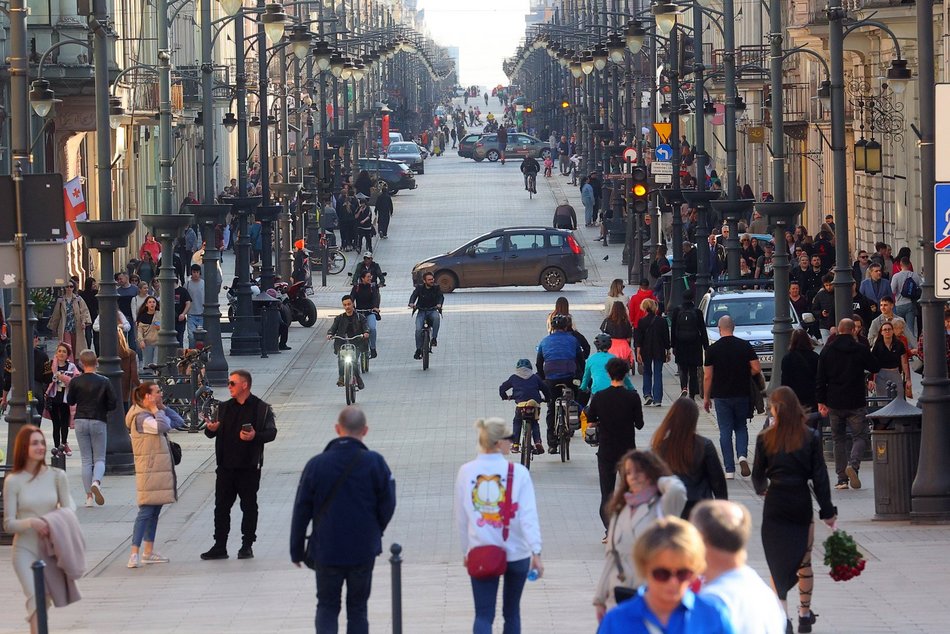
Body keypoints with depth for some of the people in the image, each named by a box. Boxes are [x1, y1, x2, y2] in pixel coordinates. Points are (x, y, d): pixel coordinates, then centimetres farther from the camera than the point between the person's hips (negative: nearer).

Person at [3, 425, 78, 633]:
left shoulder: (57, 476, 1)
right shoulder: (13, 481, -5)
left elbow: (68, 509, 6)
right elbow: (8, 524, -4)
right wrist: (31, 522, -23)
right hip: (25, 548, -3)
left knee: (45, 600, 11)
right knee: (35, 599, -18)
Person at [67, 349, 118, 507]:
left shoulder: (75, 382, -6)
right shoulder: (104, 382, -7)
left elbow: (70, 401, 6)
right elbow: (113, 403, -5)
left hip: (81, 421, 1)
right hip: (98, 422, -1)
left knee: (86, 460, 8)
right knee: (100, 458, 8)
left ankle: (89, 495, 3)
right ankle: (96, 482, -23)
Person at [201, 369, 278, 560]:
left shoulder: (261, 408, -2)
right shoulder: (225, 408, 14)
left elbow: (271, 432, -8)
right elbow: (212, 431, 15)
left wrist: (255, 436, -26)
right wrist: (210, 428, -9)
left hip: (249, 466, -4)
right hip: (226, 465, 4)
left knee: (249, 506, 3)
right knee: (221, 506, 3)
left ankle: (247, 546, 10)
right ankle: (220, 546, 7)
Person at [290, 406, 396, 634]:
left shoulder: (316, 465, -7)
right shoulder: (375, 463, -10)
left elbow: (301, 512, -2)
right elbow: (387, 506, -4)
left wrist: (297, 550, 9)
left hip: (326, 551, 0)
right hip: (364, 552, 0)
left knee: (327, 607, 12)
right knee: (357, 608, 12)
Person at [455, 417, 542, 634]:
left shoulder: (466, 472, -2)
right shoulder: (518, 472, -9)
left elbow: (461, 517, 5)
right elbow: (528, 515, -15)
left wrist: (465, 551, 16)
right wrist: (536, 551, -17)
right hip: (516, 554, 0)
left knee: (483, 614, -2)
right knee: (512, 612, 16)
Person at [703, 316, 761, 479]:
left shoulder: (713, 349, -6)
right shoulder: (745, 346, -3)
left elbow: (708, 376, -5)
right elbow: (756, 369, -5)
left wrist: (706, 397, 6)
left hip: (721, 396, -1)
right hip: (742, 394, 1)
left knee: (725, 431, 5)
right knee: (741, 427, 17)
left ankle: (729, 470, 3)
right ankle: (742, 455, -8)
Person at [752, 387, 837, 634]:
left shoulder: (765, 439, -5)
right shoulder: (811, 438, -5)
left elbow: (758, 476, 4)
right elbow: (820, 477, -5)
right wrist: (827, 512, 1)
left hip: (775, 505, -1)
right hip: (801, 503, 1)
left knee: (778, 565, 5)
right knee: (804, 562, 15)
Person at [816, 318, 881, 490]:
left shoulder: (827, 351, 2)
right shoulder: (860, 350, -6)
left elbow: (820, 379, 2)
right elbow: (876, 368, 9)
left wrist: (821, 402, 6)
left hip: (835, 404, 2)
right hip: (856, 404, -2)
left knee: (839, 440, 11)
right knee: (860, 437, 4)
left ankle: (842, 479, 7)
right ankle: (853, 464, -24)